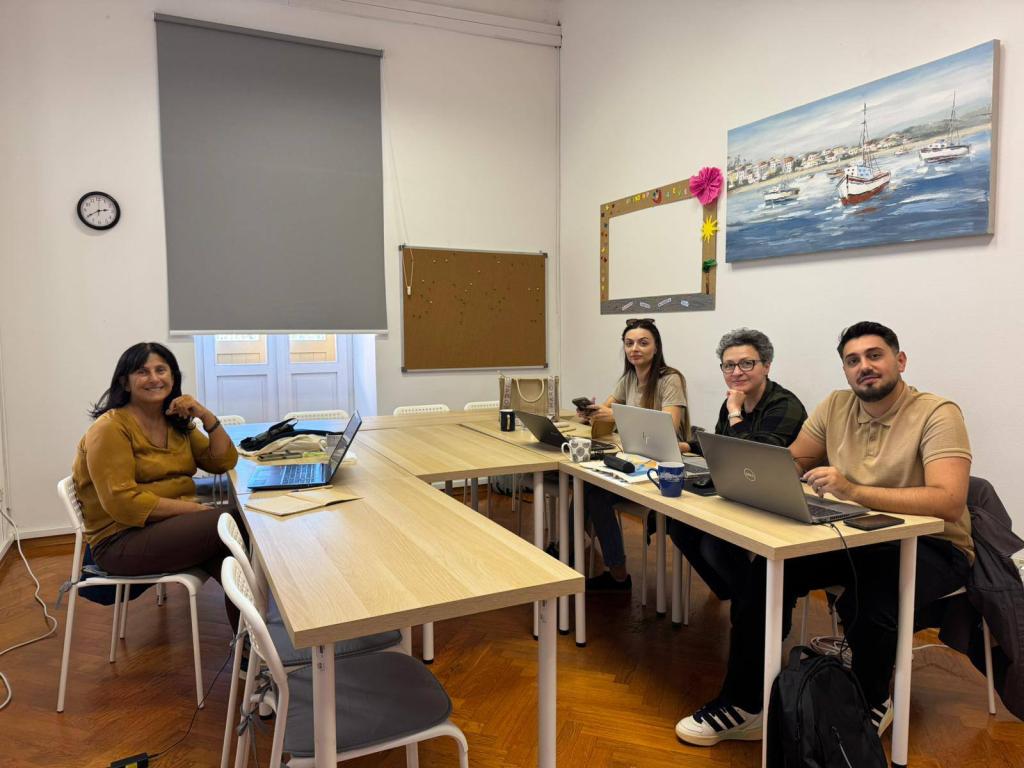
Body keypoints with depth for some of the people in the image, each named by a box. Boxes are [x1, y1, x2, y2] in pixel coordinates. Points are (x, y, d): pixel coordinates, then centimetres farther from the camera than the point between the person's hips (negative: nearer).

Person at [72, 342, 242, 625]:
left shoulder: (177, 422, 13)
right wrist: (195, 509, -20)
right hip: (121, 541, -7)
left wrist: (207, 416, -2)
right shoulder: (110, 428, -10)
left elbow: (224, 462, 12)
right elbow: (121, 502, -19)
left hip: (173, 524, 7)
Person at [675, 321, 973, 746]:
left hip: (931, 544, -5)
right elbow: (792, 462, 8)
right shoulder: (836, 406, 2)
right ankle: (743, 704, -5)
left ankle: (871, 706, 0)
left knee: (866, 604, -34)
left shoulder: (937, 414, -16)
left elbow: (949, 502, -29)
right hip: (859, 536, 5)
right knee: (768, 570, -17)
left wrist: (852, 490, -41)